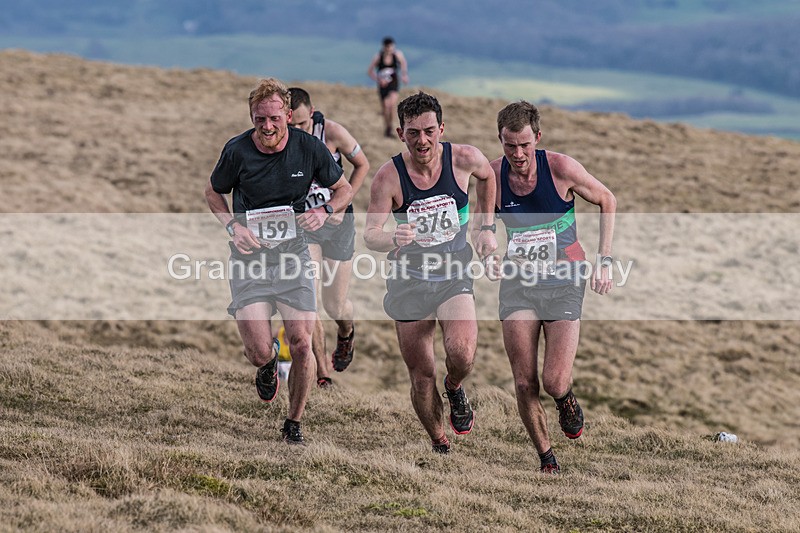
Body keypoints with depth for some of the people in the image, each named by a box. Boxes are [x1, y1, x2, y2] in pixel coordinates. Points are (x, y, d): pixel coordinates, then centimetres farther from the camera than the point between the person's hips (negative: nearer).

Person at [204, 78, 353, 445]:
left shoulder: (309, 148, -7)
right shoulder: (237, 151, -10)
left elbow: (344, 189, 9)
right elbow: (214, 193, 9)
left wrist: (324, 212, -12)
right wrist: (233, 226, -9)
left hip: (293, 252, 1)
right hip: (249, 254, -1)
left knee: (301, 343, -7)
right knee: (258, 352, -12)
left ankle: (294, 423, 15)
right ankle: (268, 365, 29)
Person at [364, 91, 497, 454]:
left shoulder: (464, 159, -11)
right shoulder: (388, 176, -15)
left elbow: (487, 177, 13)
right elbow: (370, 234, -16)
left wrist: (486, 228, 9)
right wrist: (394, 239, -38)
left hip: (454, 276, 0)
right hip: (409, 281, 0)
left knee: (461, 355, -25)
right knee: (421, 378, 4)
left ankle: (455, 388, 11)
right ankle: (439, 447, 28)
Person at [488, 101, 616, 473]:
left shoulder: (561, 168, -12)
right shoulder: (493, 176, -6)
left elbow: (607, 202, 4)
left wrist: (605, 260, -1)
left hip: (564, 279, -2)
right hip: (518, 279, 2)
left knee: (554, 382, -13)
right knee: (524, 384, -4)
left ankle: (566, 400, 24)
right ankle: (546, 457, 15)